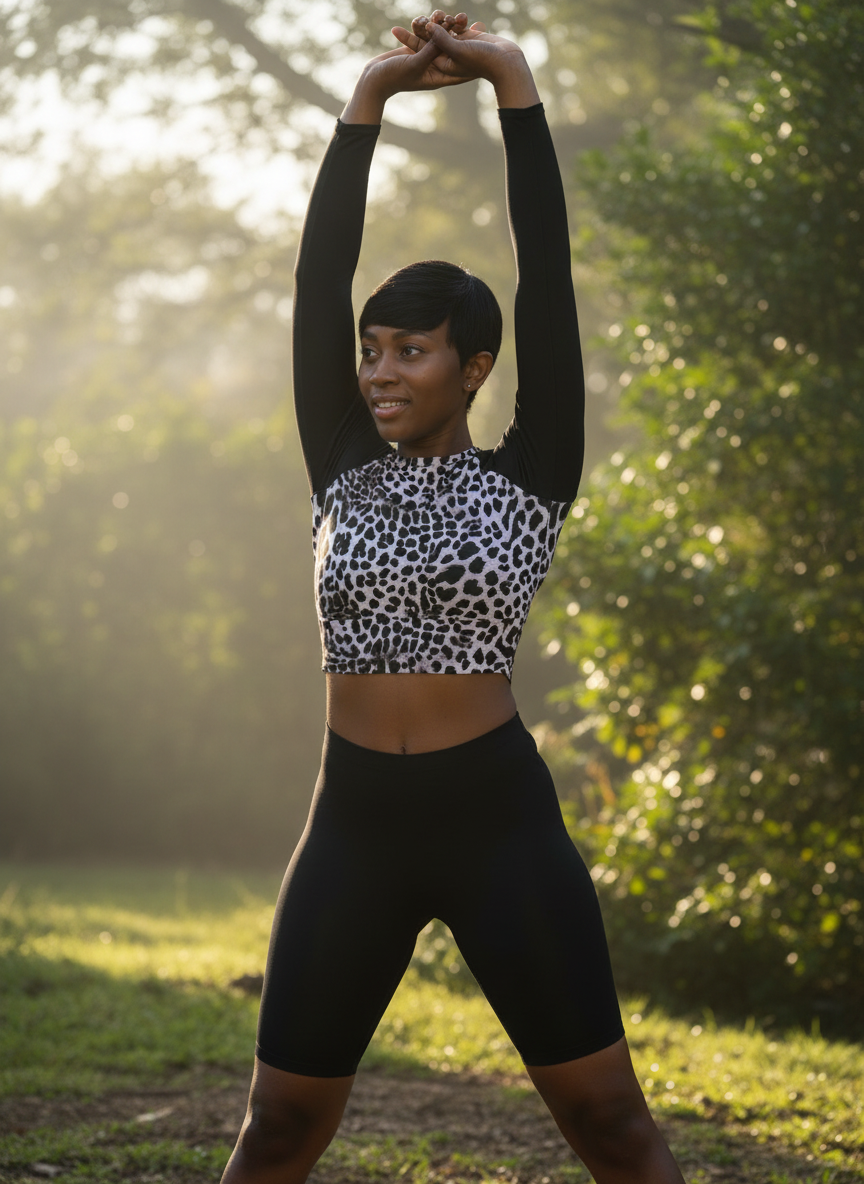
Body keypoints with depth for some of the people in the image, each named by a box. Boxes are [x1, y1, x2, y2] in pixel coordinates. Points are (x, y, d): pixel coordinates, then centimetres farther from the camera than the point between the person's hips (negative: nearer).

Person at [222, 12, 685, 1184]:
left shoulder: (529, 480, -1)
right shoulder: (346, 474, 6)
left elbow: (547, 276, -7)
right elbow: (318, 280, 1)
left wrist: (513, 83, -8)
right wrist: (369, 97, -1)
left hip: (500, 822, -3)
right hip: (354, 826, 3)